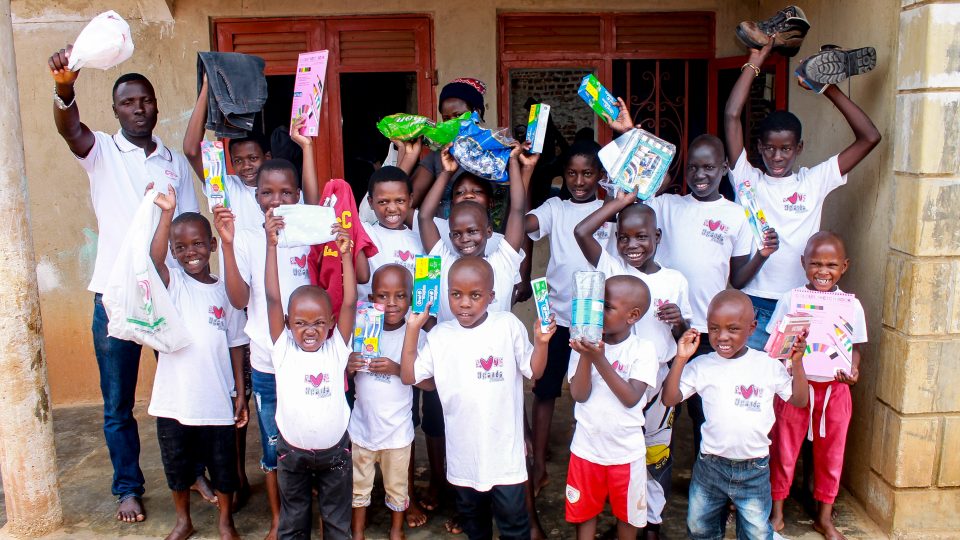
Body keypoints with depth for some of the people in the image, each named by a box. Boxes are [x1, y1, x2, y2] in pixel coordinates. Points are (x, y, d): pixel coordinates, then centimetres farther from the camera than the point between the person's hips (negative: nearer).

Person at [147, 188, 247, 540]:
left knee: (223, 467, 13)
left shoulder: (226, 290, 1)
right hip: (175, 401, 0)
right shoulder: (171, 283, -2)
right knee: (177, 467, 16)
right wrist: (167, 213, -36)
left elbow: (236, 346, 3)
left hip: (217, 401, 0)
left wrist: (240, 393, 1)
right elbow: (154, 259, -25)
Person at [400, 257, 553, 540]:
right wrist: (413, 328, -9)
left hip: (504, 448, -3)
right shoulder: (439, 335, -4)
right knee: (472, 515, 24)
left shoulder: (509, 326, -10)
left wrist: (542, 342, -21)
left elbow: (534, 371, -3)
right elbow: (409, 376, -5)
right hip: (464, 450, 3)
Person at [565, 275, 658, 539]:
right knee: (585, 511, 17)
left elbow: (631, 398, -22)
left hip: (626, 451, -1)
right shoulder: (585, 344, -8)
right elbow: (579, 395, -15)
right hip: (587, 447, 1)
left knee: (627, 512, 19)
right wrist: (586, 357, -29)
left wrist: (599, 359, -29)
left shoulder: (643, 350, -13)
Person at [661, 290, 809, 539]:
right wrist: (681, 359, -18)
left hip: (754, 470, -1)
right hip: (710, 465, 1)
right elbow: (669, 399, -10)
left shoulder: (769, 365, -5)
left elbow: (799, 400, 4)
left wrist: (797, 362, -9)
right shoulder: (702, 366, -7)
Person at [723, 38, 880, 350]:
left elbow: (870, 137, 3)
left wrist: (830, 89, 0)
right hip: (753, 304, -1)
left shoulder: (814, 182, 6)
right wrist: (755, 61, -3)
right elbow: (732, 116, -6)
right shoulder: (747, 179, 2)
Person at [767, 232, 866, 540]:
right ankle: (776, 513, 27)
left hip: (834, 389, 2)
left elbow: (855, 347, 6)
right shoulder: (790, 300, -6)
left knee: (831, 454, 14)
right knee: (783, 450, 9)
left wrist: (853, 370, -14)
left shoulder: (851, 305, -1)